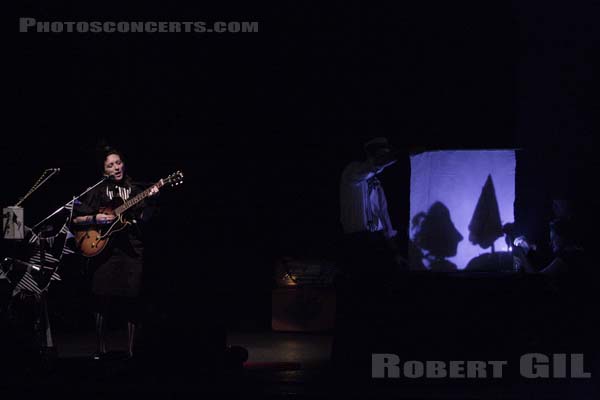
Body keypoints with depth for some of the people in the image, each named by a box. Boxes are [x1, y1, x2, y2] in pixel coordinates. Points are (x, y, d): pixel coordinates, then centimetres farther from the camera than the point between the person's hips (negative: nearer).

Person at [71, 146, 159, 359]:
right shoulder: (97, 191, 8)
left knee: (132, 302, -3)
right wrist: (95, 218, -10)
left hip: (132, 249, 1)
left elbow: (145, 219, 0)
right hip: (104, 250, -1)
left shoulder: (136, 190, 10)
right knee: (102, 301, -3)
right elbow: (76, 219, 6)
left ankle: (131, 351, 4)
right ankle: (100, 351, 7)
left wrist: (151, 201, -16)